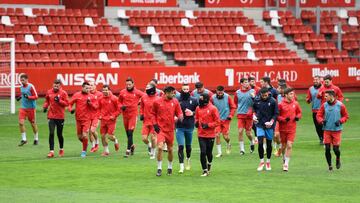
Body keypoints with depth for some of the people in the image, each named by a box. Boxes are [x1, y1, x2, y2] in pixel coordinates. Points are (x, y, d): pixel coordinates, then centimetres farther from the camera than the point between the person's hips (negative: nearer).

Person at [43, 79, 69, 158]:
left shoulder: (63, 93, -5)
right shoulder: (49, 92, 4)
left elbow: (66, 103, -7)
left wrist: (59, 101, -21)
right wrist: (45, 106, 1)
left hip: (60, 116, -2)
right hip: (51, 116, 2)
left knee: (59, 134, 8)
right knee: (51, 133, -9)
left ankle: (61, 149, 31)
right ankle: (51, 151, -8)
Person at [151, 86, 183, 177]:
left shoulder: (175, 102, 2)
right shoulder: (157, 102, -4)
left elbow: (179, 113, 6)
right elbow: (153, 114, 8)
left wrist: (180, 117, -16)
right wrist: (154, 124, -3)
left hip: (170, 129, 3)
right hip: (160, 128, -3)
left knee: (170, 149, 11)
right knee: (160, 147, -17)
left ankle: (170, 167, 31)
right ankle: (159, 168, -7)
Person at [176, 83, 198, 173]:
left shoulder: (194, 100, 1)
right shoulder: (177, 100, -3)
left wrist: (193, 113, -9)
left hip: (190, 126, 2)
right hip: (179, 126, -2)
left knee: (188, 145, 16)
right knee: (180, 146, -9)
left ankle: (188, 160, 43)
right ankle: (181, 166, -6)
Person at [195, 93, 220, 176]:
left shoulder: (212, 109, -9)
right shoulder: (198, 108, 4)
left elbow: (217, 122, -7)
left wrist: (208, 125, -17)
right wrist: (196, 122, 0)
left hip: (210, 135, -3)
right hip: (201, 135, 3)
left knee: (209, 153, 7)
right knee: (203, 152, -7)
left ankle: (209, 164, 39)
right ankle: (205, 170, 1)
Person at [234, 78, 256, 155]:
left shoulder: (252, 91, -1)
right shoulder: (237, 92, 4)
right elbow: (235, 102, 18)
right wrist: (239, 108, 5)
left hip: (249, 114, -1)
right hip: (240, 114, 1)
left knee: (248, 133, 1)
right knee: (240, 131, -7)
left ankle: (252, 142, 33)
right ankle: (242, 149, 2)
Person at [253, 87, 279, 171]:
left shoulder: (273, 101, -9)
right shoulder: (257, 101, -1)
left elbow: (276, 113, -4)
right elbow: (254, 109, 18)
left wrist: (271, 122, -16)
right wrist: (254, 115, -1)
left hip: (269, 126, -1)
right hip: (260, 125, 1)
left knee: (269, 144, 7)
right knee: (260, 143, -9)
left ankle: (268, 162, 23)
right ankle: (261, 161, 6)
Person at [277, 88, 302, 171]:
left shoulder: (295, 104, 1)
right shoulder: (281, 104, -8)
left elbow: (299, 112, 15)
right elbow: (277, 116, -7)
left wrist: (298, 117, -6)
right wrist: (284, 119, -22)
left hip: (292, 129, 1)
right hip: (283, 129, -1)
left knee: (289, 146, -9)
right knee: (284, 146, 11)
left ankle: (286, 164, -3)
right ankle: (284, 159, 37)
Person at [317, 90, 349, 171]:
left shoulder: (340, 105, -5)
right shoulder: (324, 105, 1)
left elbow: (346, 116, 5)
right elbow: (318, 115, 7)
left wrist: (340, 121, -13)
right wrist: (322, 120, -13)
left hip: (337, 130, -2)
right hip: (327, 130, 2)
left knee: (336, 148, -4)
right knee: (327, 148, -4)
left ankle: (338, 159, 29)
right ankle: (330, 165, 11)